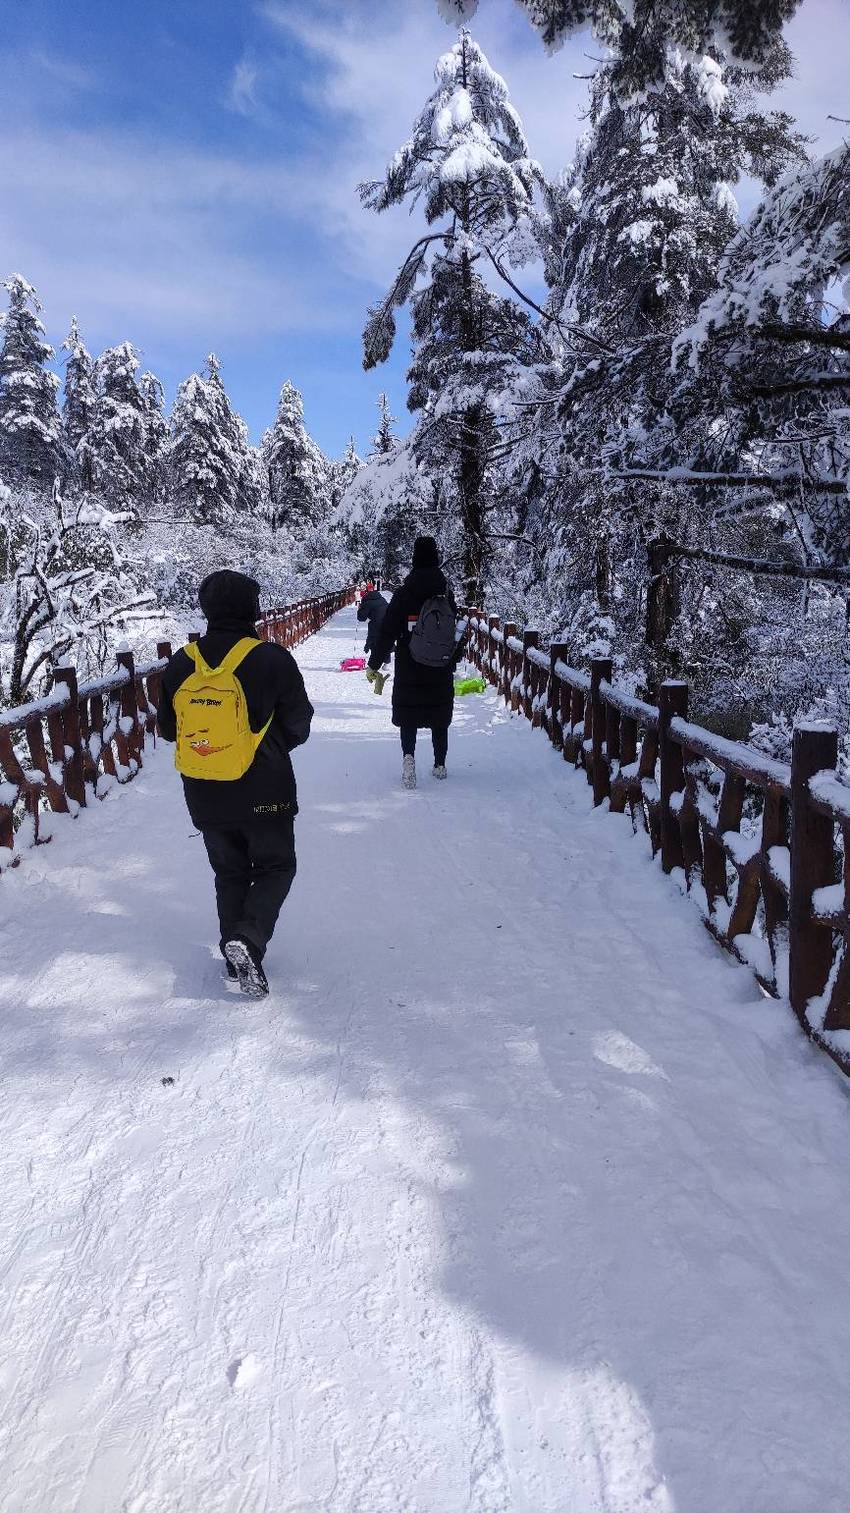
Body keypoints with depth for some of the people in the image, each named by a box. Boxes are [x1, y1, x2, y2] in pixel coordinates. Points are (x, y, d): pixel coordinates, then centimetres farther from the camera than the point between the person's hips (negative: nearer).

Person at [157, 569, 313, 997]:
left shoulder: (180, 664, -4)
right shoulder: (273, 660, -16)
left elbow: (167, 729, 7)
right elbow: (298, 726, -6)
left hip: (205, 797, 4)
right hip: (264, 794, -4)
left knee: (229, 873, 20)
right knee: (275, 867, 13)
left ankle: (236, 958, 23)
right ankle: (248, 938, -9)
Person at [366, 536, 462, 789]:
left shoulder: (403, 595, -9)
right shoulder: (447, 595, 1)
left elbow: (387, 633, -11)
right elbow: (457, 632, 10)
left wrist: (374, 665, -4)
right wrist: (453, 661, 24)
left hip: (409, 672, -2)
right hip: (441, 672, 2)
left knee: (408, 714, 7)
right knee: (439, 716, 15)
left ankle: (408, 754, -17)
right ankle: (440, 764, 22)